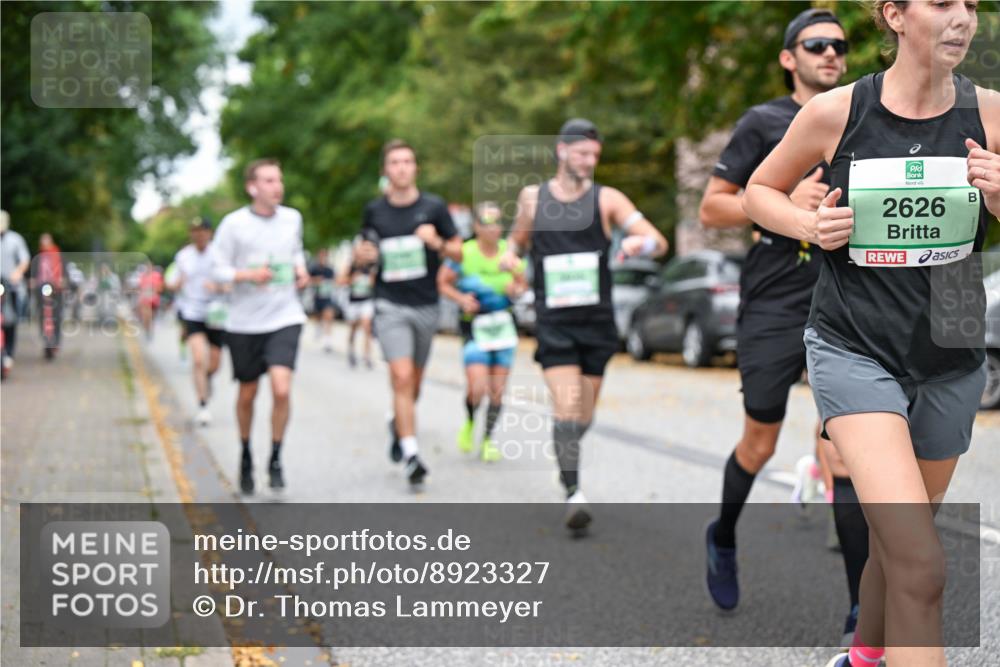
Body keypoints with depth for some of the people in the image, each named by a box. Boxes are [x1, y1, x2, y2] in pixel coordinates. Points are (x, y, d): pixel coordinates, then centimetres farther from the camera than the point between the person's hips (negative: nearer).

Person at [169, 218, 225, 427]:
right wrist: (178, 283, -13)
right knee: (199, 359, -18)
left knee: (214, 363, 8)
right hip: (191, 313, 0)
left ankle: (207, 378, 46)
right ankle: (203, 406, -10)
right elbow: (173, 285, 11)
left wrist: (217, 286, -26)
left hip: (215, 313, 0)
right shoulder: (182, 256, 2)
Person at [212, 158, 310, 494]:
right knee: (247, 395, 12)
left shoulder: (292, 218, 3)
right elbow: (218, 268, -6)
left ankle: (275, 460, 2)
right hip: (244, 322, -1)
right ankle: (245, 455, 36)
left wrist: (300, 268, 1)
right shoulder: (234, 224, -8)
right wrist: (249, 275, -22)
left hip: (285, 318, 1)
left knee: (281, 389, -16)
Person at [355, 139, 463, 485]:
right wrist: (362, 253, -5)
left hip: (426, 305, 1)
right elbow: (365, 249, 18)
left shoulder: (433, 207, 0)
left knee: (414, 381, 14)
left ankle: (397, 423, 45)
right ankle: (411, 454, -15)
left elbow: (458, 252, 3)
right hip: (390, 305, -1)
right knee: (401, 377, -16)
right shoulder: (374, 210, 3)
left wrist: (437, 242, -17)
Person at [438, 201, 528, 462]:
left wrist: (516, 289, -9)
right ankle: (469, 422, 17)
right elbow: (443, 283, 1)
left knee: (497, 389, 3)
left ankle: (487, 440, 20)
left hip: (504, 325, 3)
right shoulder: (464, 253, -8)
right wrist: (462, 299, -15)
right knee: (477, 387, -15)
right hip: (474, 326, -3)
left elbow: (523, 283, 14)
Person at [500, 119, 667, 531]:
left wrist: (641, 242, -28)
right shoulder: (532, 198, 6)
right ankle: (572, 493, -19)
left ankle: (566, 458, 40)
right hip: (554, 322, -1)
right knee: (567, 404, -18)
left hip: (597, 320, 1)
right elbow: (519, 238, 24)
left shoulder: (607, 199, 2)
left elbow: (659, 242, -4)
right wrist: (509, 255, 0)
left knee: (584, 415, 10)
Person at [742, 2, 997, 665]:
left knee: (898, 540, 21)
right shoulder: (836, 112, -9)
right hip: (855, 352, -3)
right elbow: (760, 191, 7)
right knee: (922, 566, -19)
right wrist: (809, 224, -13)